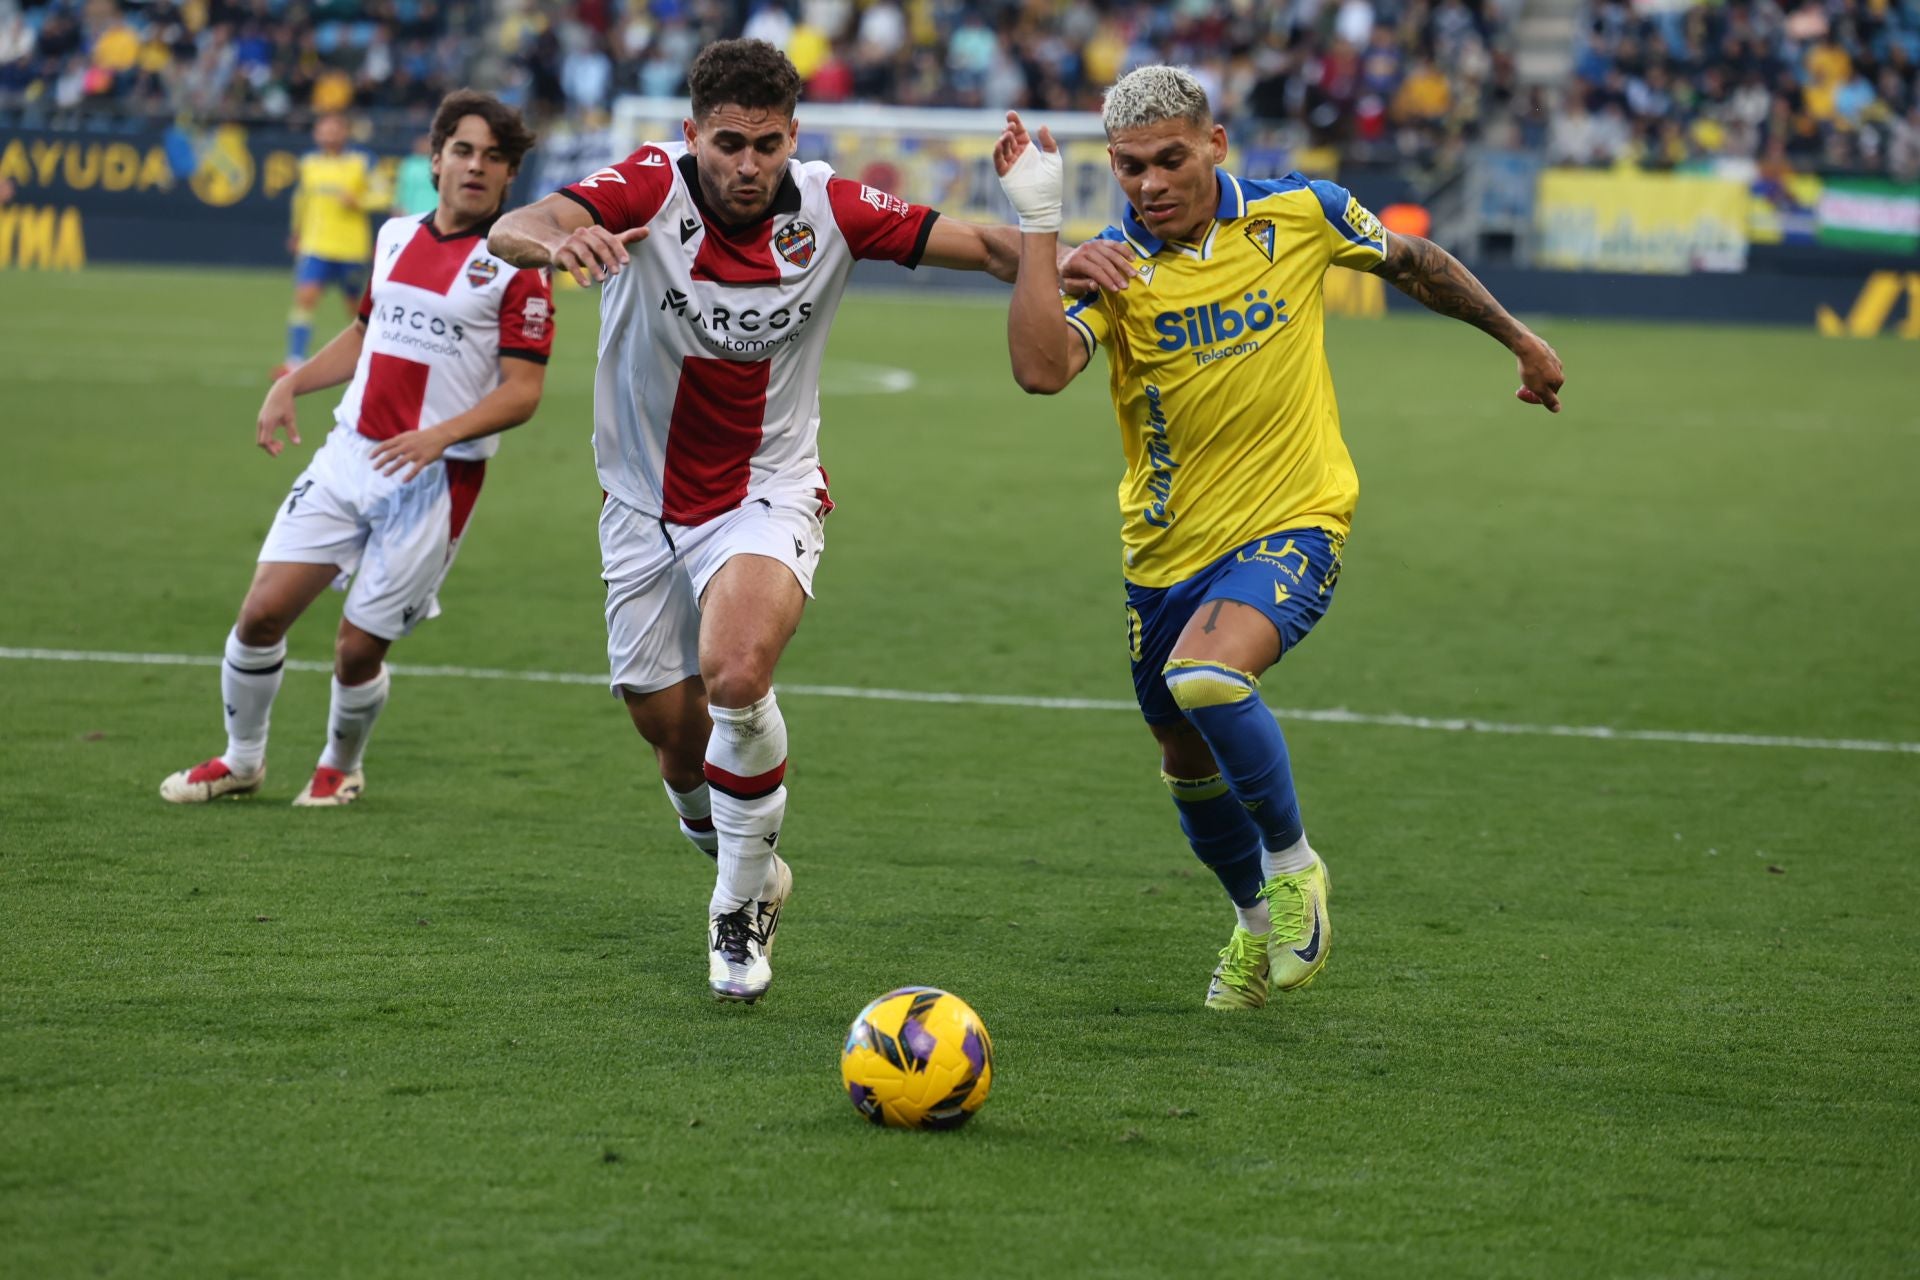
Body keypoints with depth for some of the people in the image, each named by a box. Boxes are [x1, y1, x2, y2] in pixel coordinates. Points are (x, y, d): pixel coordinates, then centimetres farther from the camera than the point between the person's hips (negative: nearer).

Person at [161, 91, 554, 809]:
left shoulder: (515, 266, -7)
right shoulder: (397, 237, 11)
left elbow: (523, 390, -11)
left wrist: (440, 435, -25)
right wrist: (291, 385, 13)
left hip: (435, 480, -5)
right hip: (348, 455, 5)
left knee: (357, 650, -2)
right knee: (263, 612, -2)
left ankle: (340, 767, 28)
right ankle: (240, 761, 20)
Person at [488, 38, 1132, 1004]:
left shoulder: (830, 209, -13)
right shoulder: (652, 187, -18)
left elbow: (979, 244, -6)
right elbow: (511, 231, -34)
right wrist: (555, 239, -59)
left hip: (768, 492, -1)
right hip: (647, 505, 1)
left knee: (734, 672, -29)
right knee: (676, 742, 9)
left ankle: (741, 907, -9)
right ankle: (747, 869, 43)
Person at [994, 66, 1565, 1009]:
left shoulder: (1298, 215, -7)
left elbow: (1411, 261, 13)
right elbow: (1041, 368, -27)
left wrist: (1518, 339, 22)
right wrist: (1037, 222, -29)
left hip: (1291, 524, -3)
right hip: (1167, 550, 3)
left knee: (1206, 676, -30)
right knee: (1189, 764, 15)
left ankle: (1294, 863, -7)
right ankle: (1257, 920, 44)